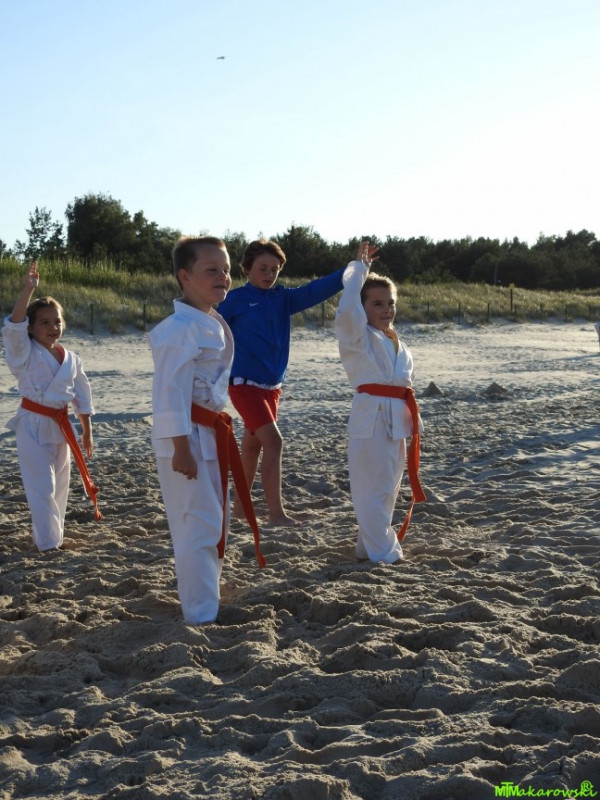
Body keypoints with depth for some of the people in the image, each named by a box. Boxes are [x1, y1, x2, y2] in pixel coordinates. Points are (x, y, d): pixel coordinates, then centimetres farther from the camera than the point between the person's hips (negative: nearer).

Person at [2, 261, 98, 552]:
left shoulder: (71, 359, 3)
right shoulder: (25, 353, -10)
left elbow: (82, 395, 11)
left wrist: (87, 431, 10)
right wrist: (28, 290, -38)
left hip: (60, 426, 5)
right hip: (33, 425, -5)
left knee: (59, 486, 14)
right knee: (42, 487, -7)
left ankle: (47, 535, 31)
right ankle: (48, 543, 2)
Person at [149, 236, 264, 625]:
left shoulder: (214, 323, 12)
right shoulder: (181, 328, -19)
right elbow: (170, 392, -22)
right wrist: (181, 448, -24)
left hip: (211, 434, 10)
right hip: (189, 437, -10)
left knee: (216, 522, 18)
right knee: (199, 526, -6)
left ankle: (204, 603, 32)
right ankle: (201, 616, 3)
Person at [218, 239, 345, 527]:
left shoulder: (283, 298, 6)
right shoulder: (236, 300, -7)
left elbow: (315, 290, -5)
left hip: (272, 386, 6)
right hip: (245, 385, -6)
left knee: (252, 445, 16)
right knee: (273, 442, -17)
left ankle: (240, 506, 30)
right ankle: (276, 513, -16)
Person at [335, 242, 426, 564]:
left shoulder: (397, 344, 17)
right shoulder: (357, 336, -6)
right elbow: (347, 309, -27)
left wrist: (413, 420, 16)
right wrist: (359, 268, -16)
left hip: (396, 419, 8)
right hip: (370, 416, -8)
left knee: (387, 488, 16)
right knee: (372, 490, -4)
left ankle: (369, 546, 29)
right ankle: (383, 552, 5)